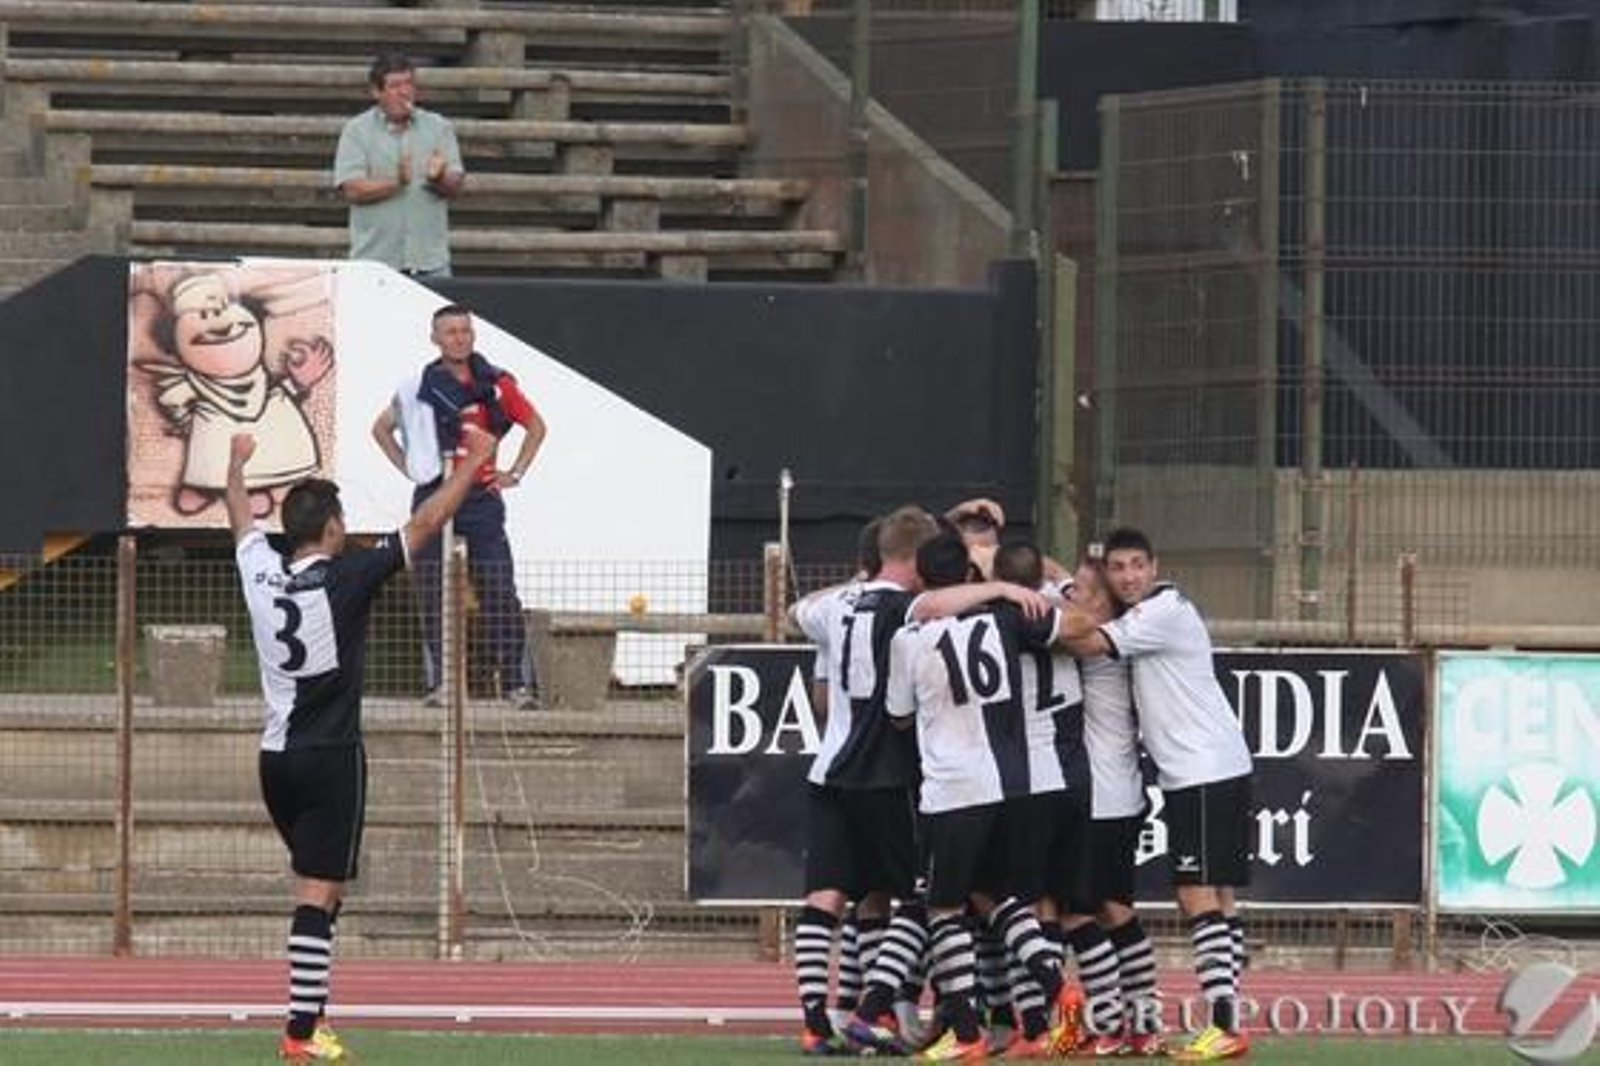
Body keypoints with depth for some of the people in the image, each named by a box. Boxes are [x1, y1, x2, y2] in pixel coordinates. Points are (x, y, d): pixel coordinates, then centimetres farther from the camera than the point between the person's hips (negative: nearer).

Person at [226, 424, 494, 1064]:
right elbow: (426, 525, -8)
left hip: (276, 758, 6)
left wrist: (237, 466, 43)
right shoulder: (345, 578, -12)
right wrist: (474, 463, 3)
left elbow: (241, 516, 23)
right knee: (317, 896, -7)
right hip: (331, 759, -6)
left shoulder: (262, 572, 1)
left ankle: (309, 1009, 19)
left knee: (317, 885, 19)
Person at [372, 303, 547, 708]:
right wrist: (408, 467, 7)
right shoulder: (419, 387, 4)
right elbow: (382, 428, 19)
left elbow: (535, 427, 16)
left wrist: (515, 473, 7)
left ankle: (517, 682, -5)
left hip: (481, 496, 0)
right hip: (435, 494, 0)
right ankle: (436, 684, 6)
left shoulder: (496, 384, 4)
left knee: (500, 592, -6)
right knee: (434, 596, 1)